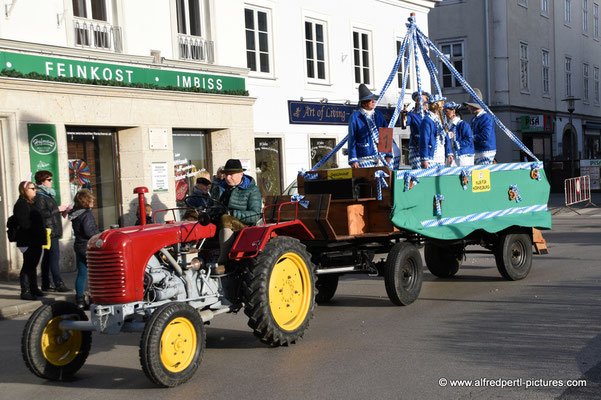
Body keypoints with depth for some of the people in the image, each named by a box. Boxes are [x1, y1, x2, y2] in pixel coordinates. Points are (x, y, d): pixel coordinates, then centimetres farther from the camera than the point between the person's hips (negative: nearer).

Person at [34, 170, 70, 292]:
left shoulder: (47, 194, 20)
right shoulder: (39, 196, -11)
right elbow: (41, 213, -20)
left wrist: (62, 210, 13)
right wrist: (57, 209, -16)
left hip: (53, 231, 10)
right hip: (48, 231, -10)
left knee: (47, 257, 11)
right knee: (54, 256, -12)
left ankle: (45, 285, 15)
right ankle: (59, 284, -12)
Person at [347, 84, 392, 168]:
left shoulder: (379, 115, 13)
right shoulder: (355, 117, -1)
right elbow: (352, 139, -3)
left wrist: (388, 155, 4)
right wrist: (353, 160, -10)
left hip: (381, 157, 4)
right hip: (364, 160, -4)